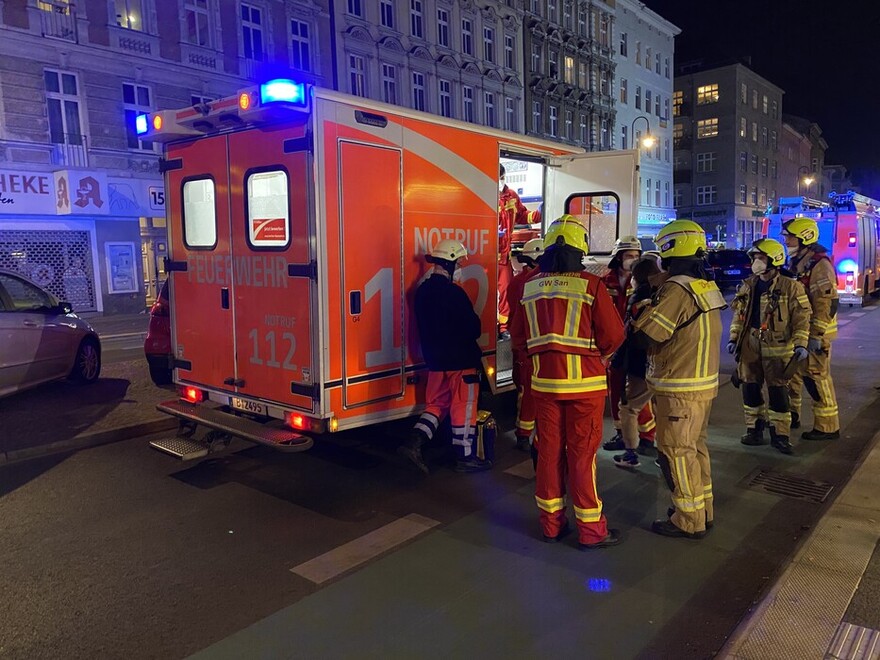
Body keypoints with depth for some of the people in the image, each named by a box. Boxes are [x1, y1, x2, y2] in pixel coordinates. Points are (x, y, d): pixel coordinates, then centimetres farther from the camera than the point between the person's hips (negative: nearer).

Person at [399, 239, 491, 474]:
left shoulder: (423, 290, 5)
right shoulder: (454, 292, -20)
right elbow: (473, 327, -15)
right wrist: (466, 337, 7)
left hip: (434, 358, 7)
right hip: (461, 360, -7)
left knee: (437, 403, 18)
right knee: (464, 407, 4)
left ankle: (414, 442, 6)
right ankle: (465, 457, 14)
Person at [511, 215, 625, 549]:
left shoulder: (530, 286, 2)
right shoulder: (590, 285, -11)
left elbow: (521, 336, 9)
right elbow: (613, 335, -9)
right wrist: (598, 356, 10)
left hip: (544, 381, 4)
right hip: (584, 382, -4)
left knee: (549, 450, 12)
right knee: (582, 454, 4)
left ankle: (551, 522, 24)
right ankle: (591, 530, 15)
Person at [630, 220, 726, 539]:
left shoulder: (677, 289, -21)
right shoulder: (707, 287, 8)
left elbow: (643, 336, -21)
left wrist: (640, 310, -2)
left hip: (678, 389, -9)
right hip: (705, 382, 9)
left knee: (677, 452, 2)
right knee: (695, 447, 19)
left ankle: (689, 520, 12)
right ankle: (703, 509, 32)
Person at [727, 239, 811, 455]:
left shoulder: (790, 287, -6)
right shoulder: (747, 286, 9)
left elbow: (801, 318, -5)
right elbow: (739, 314, 15)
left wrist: (800, 344, -11)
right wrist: (734, 339, 9)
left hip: (777, 347, -5)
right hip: (750, 344, 5)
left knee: (778, 391, 0)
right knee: (750, 387, 8)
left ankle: (780, 434, 10)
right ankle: (754, 429, 22)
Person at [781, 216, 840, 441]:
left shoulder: (819, 264, -16)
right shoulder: (795, 263, 14)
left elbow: (828, 303, -21)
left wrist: (816, 335, -23)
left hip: (815, 332, -9)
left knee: (816, 377, -6)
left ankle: (828, 427, 4)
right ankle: (790, 416, 29)